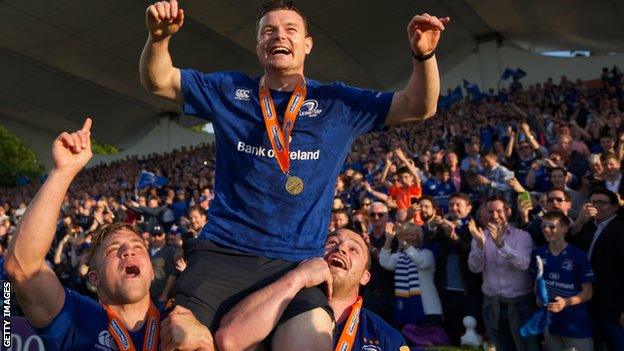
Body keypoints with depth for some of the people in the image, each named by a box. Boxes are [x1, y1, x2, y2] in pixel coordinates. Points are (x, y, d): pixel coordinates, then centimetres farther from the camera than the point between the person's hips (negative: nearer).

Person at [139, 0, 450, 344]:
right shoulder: (228, 91, 12)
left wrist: (423, 55, -11)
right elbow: (157, 81, 12)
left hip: (297, 261, 0)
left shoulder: (337, 102, 9)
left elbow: (418, 107, 8)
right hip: (222, 250, 1)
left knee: (313, 335, -26)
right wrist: (158, 38, -9)